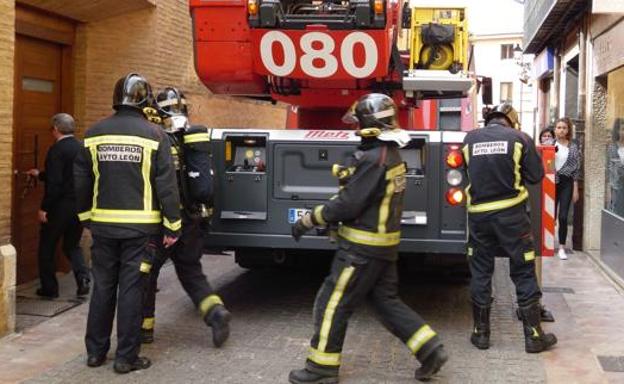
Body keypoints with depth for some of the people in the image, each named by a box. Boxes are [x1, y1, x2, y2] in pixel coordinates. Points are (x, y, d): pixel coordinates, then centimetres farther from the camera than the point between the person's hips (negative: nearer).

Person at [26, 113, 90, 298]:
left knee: (47, 246, 10)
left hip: (61, 206, -6)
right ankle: (83, 278, -1)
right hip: (80, 205, 6)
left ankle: (49, 288, 15)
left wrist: (44, 208, -14)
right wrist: (40, 174, 31)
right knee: (72, 245, 19)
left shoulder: (57, 150, -14)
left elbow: (54, 182, -21)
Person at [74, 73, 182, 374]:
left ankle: (95, 351, 23)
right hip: (140, 226, -3)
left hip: (104, 224, 3)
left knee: (102, 287, 14)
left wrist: (86, 216, 19)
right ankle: (126, 356, 9)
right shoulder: (153, 135, -8)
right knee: (131, 289, 3)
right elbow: (166, 185, -9)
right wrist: (172, 226, -3)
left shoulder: (94, 134, 3)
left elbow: (81, 182, 8)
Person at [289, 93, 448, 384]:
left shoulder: (374, 159, -22)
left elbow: (348, 205, -23)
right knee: (387, 302, 17)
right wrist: (327, 216, 14)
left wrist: (308, 220, -13)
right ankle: (431, 350, 15)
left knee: (332, 304, 2)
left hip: (363, 247, -10)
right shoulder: (390, 153, 10)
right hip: (383, 244, 10)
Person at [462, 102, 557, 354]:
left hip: (478, 214, 3)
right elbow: (536, 175, -1)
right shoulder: (519, 138, -3)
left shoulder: (470, 139, 5)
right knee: (523, 272, 5)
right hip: (511, 213, -2)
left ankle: (481, 333, 17)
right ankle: (533, 335, 10)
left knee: (480, 273, 12)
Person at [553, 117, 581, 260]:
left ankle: (562, 248, 3)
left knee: (563, 217, -5)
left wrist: (575, 189, 0)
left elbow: (576, 169, 4)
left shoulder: (573, 147, 4)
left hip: (566, 183, 0)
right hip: (551, 182, 0)